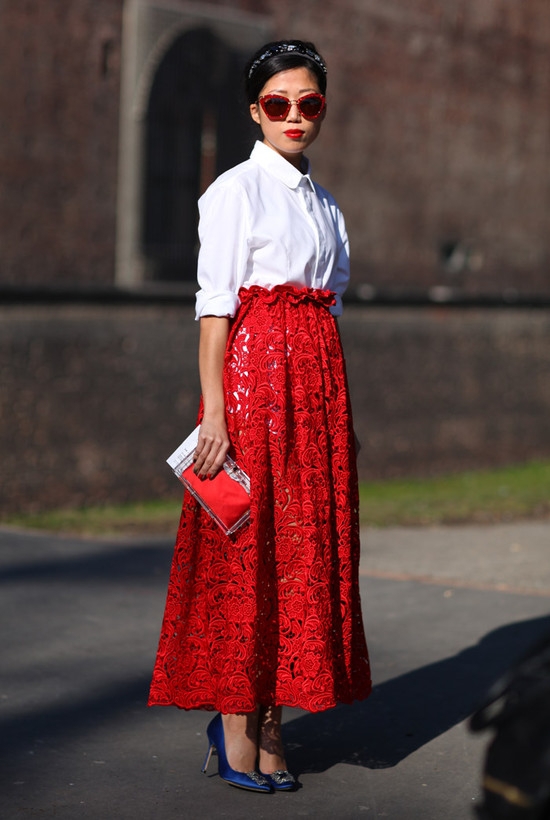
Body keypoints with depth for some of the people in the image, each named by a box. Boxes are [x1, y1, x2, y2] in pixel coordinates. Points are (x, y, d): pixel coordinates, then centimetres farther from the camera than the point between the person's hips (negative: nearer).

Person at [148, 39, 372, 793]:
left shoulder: (324, 203, 17)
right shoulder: (237, 190, -3)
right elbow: (215, 306, -9)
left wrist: (339, 410, 13)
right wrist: (214, 412, -17)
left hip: (319, 379, 7)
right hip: (254, 372, -7)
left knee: (306, 542, 6)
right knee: (248, 546, -4)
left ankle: (270, 720, 14)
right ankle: (235, 726, 5)